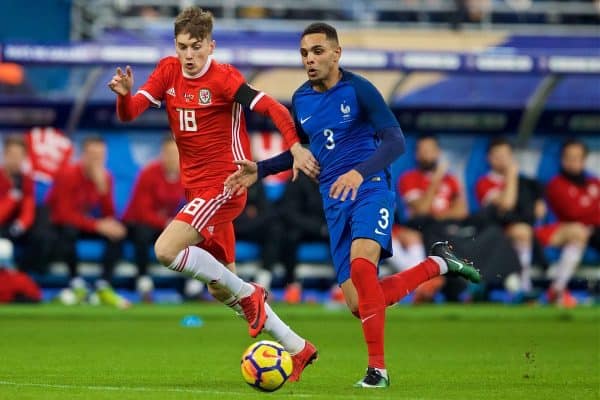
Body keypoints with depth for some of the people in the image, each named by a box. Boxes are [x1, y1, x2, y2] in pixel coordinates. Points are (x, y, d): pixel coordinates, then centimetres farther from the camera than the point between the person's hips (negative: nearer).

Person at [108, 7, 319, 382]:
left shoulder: (223, 78, -14)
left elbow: (272, 107, -20)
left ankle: (248, 294, -8)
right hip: (197, 188, 8)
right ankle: (298, 349, 19)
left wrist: (295, 146, -32)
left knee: (166, 250, -24)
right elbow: (128, 114, -1)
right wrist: (124, 94, -23)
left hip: (223, 184, -8)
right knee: (220, 289, 10)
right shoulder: (168, 71, 4)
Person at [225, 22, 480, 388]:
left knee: (361, 265, -34)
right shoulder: (301, 100, 8)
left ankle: (378, 368, -23)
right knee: (360, 306, -1)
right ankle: (438, 264, 22)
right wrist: (260, 170, 9)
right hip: (334, 202, 6)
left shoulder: (358, 89, -9)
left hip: (370, 191, -6)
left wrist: (360, 172, -32)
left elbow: (396, 141, -16)